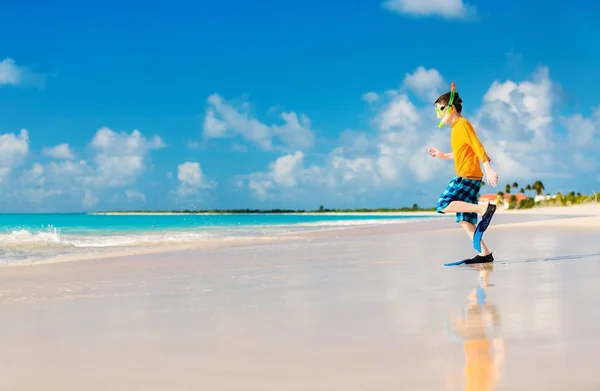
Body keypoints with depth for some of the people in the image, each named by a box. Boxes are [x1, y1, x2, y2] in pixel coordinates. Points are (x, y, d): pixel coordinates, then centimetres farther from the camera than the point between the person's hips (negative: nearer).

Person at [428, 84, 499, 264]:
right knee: (464, 220, 5)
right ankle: (485, 253, 3)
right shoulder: (456, 127, 21)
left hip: (468, 176, -10)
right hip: (465, 178, 10)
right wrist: (444, 155, 35)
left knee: (444, 205, -20)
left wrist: (488, 169, -25)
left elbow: (477, 147, -17)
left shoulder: (462, 124, -7)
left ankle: (485, 208, -24)